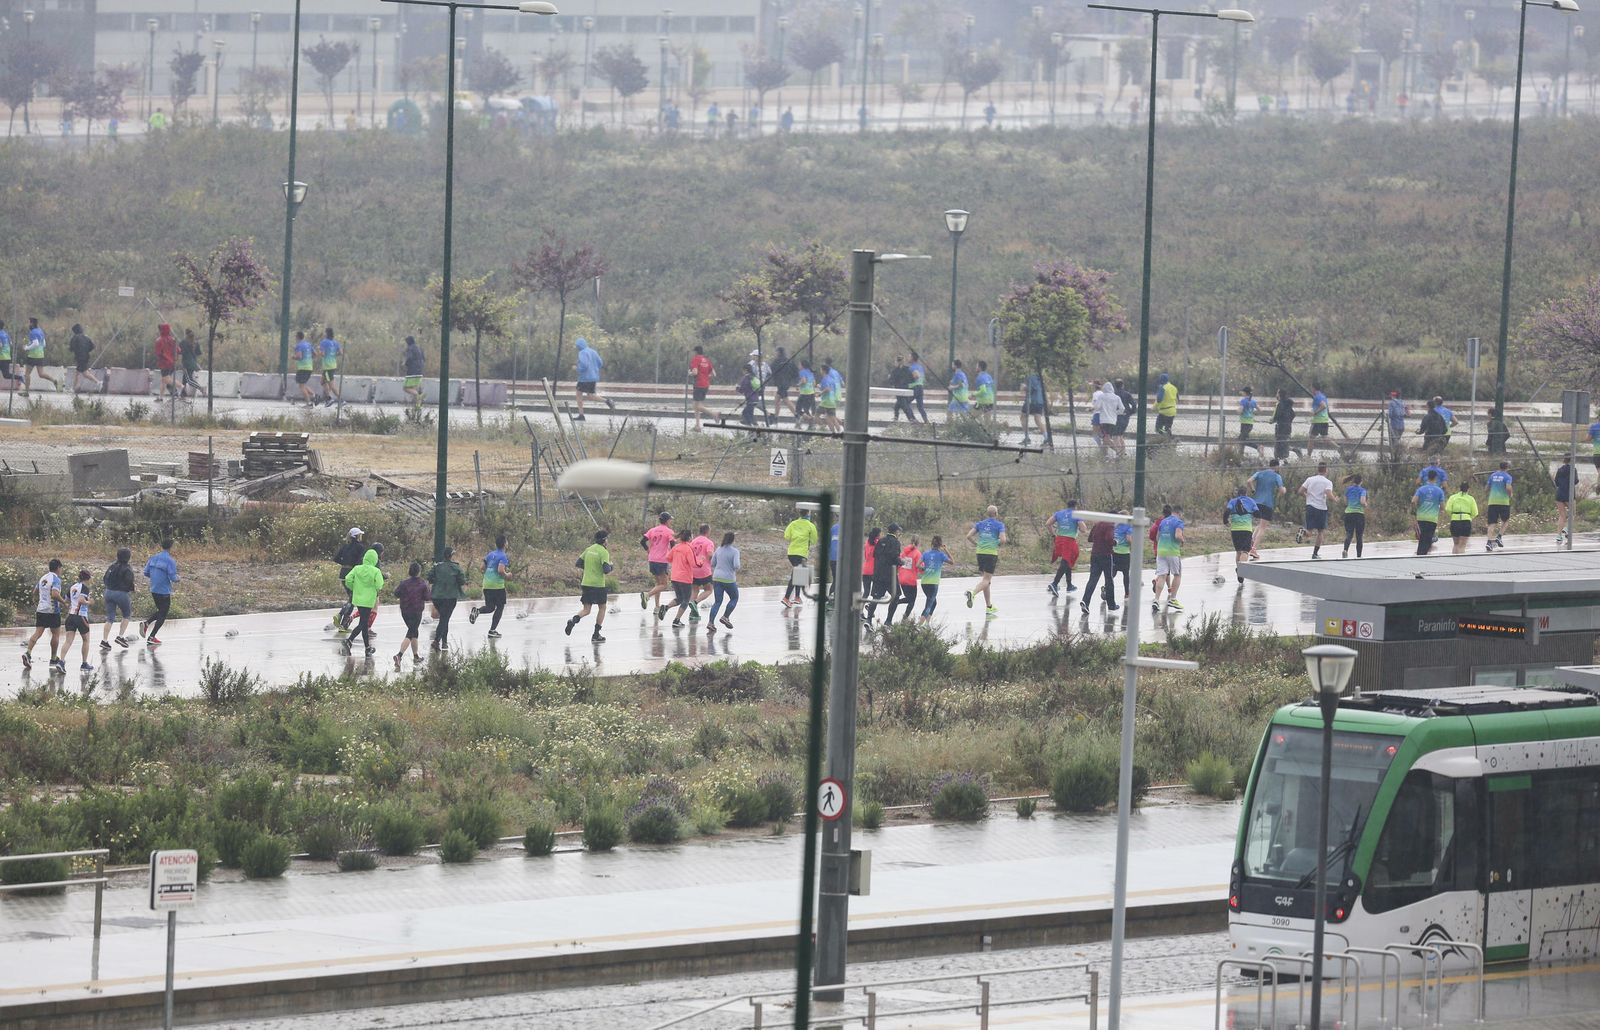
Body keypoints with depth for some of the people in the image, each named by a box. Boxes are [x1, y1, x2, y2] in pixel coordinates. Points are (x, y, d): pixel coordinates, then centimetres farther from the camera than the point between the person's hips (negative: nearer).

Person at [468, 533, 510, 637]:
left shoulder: (490, 554, 10)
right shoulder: (503, 556, -11)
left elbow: (483, 568, 13)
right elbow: (501, 570, -23)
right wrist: (507, 575, -4)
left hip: (486, 585, 6)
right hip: (498, 585, -6)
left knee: (490, 607, 15)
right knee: (500, 607, 9)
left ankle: (477, 611, -17)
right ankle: (492, 630, 7)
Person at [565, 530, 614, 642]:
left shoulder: (588, 550, 8)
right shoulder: (603, 552, -12)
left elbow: (578, 563, 11)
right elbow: (606, 570, -19)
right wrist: (610, 565, 3)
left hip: (586, 583, 5)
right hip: (598, 585, -5)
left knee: (586, 609, 9)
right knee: (602, 608, 13)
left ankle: (574, 620, -21)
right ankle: (596, 634, 11)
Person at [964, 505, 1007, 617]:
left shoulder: (980, 524, 10)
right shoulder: (999, 525, -2)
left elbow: (969, 536, 3)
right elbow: (1003, 539, -13)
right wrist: (998, 544, 9)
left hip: (980, 552, 5)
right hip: (992, 552, -5)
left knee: (985, 579, 14)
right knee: (986, 580, -6)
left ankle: (989, 607, 19)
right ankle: (972, 593, -34)